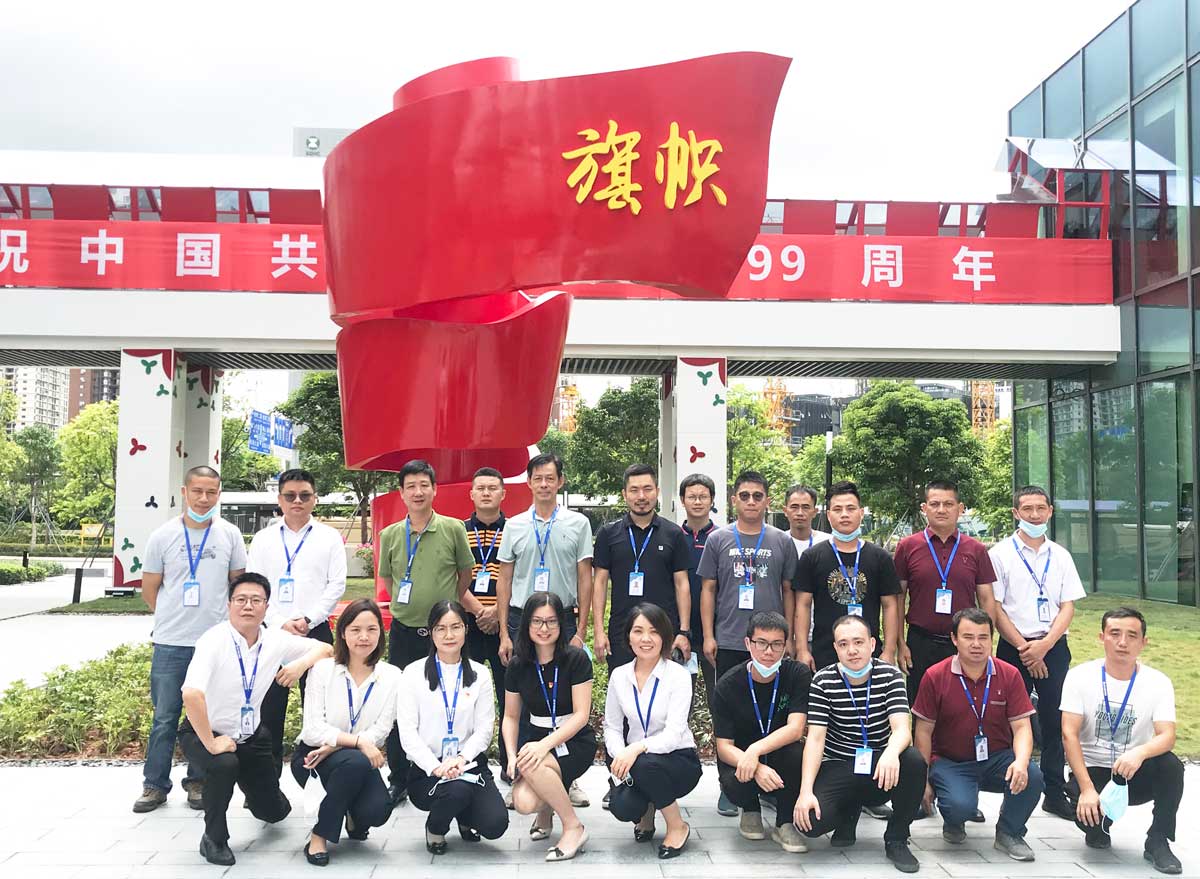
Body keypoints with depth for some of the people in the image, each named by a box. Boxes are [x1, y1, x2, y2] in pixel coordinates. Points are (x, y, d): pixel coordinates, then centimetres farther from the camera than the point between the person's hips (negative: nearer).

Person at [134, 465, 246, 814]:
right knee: (164, 717, 6)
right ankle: (155, 785, 19)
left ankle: (198, 782, 22)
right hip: (170, 643, 0)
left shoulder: (230, 534, 1)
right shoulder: (163, 535, -1)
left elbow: (239, 582, 12)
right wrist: (173, 617, 11)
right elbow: (149, 589, 8)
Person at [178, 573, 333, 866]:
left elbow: (325, 649, 2)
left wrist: (302, 663, -19)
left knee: (274, 811, 8)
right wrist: (211, 744, -32)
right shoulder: (214, 640, -26)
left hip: (252, 736, 5)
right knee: (225, 764, -37)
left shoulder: (275, 640, -9)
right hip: (204, 733, -5)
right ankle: (214, 837, -9)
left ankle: (255, 792, 46)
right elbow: (191, 694, -38)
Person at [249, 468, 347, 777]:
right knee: (270, 707, 5)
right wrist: (281, 623, -10)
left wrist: (308, 619, -11)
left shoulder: (329, 537, 6)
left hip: (316, 631, -1)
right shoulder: (263, 539, 9)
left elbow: (337, 585, -1)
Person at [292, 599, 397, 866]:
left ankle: (353, 816, 13)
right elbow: (312, 729, -12)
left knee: (378, 811, -26)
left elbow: (379, 732, -8)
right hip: (312, 757, -2)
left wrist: (335, 745, -21)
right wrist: (357, 741, -24)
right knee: (356, 761, -35)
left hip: (362, 760, 2)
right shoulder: (323, 669, -6)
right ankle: (319, 835, -13)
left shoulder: (392, 676, -2)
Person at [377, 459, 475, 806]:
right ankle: (399, 780, 20)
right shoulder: (389, 535, 3)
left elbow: (465, 575, 7)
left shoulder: (453, 529, -4)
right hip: (403, 631, 2)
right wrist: (410, 606, 10)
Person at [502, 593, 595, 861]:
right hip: (535, 740, 3)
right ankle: (546, 809, 15)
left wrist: (546, 744, -25)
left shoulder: (576, 659, -11)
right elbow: (511, 717, 8)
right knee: (524, 803, -25)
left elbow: (581, 715, -13)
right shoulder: (518, 665, 0)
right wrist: (511, 755, -8)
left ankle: (574, 827, -11)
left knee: (532, 766, -34)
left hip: (575, 741, -3)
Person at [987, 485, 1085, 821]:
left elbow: (1068, 607, 5)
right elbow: (994, 608, -5)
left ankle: (1055, 793, 18)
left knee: (1055, 722, 6)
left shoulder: (1060, 556, 9)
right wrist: (1024, 648, -10)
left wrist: (1043, 645, -9)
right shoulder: (1000, 554, -1)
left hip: (1053, 648, 3)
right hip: (1013, 648, -3)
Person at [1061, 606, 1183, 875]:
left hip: (1136, 773, 1)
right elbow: (1069, 734, -15)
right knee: (1087, 812, -30)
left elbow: (1167, 735, -18)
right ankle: (1098, 829, 11)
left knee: (1171, 765, -30)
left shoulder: (1158, 682, -7)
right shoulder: (1080, 676, -10)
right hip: (1092, 771, -1)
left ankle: (1158, 842, -8)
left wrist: (1140, 752, -42)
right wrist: (1086, 789, -25)